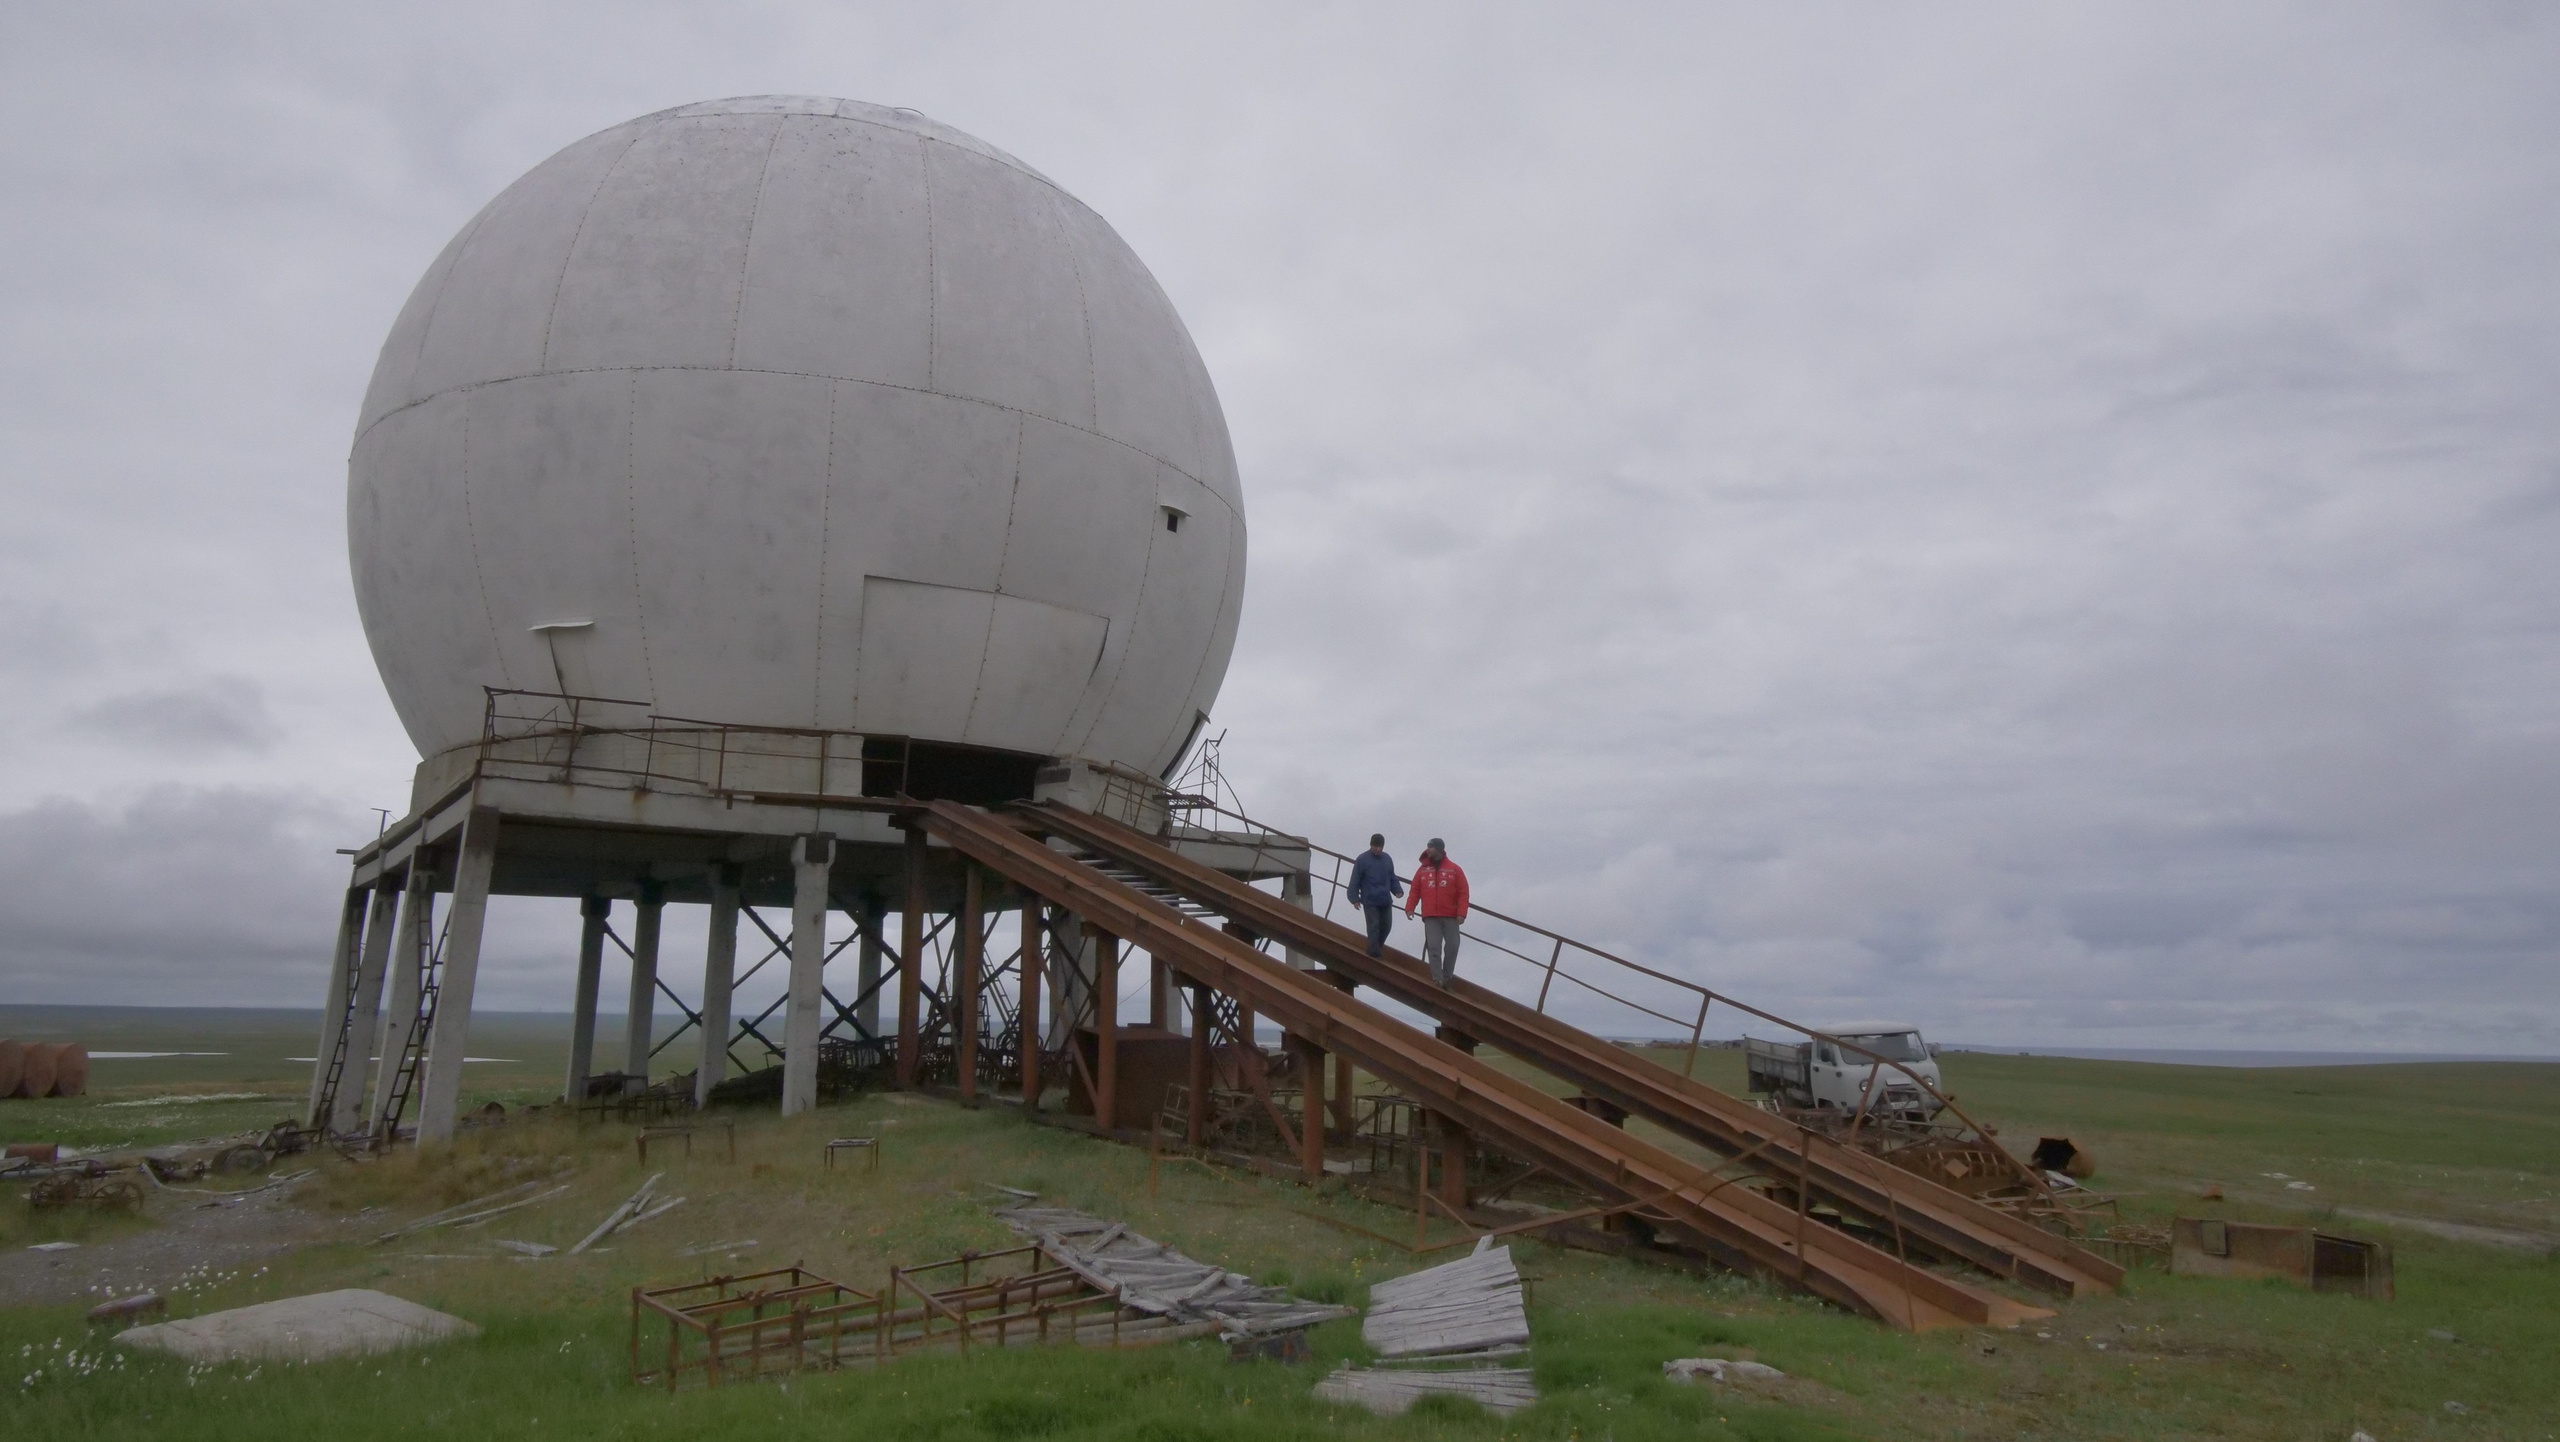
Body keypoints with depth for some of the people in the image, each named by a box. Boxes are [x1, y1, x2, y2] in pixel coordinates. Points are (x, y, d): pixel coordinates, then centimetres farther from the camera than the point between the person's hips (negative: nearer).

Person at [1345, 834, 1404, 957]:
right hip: (1370, 901, -5)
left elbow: (1392, 878, 18)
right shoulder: (1362, 859, -7)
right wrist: (1355, 898, -9)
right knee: (1374, 926, -5)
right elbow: (1355, 881, -6)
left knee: (1387, 925, 9)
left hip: (1386, 901, 5)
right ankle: (1374, 951, 2)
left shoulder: (1387, 859, 9)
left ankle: (1379, 945, 30)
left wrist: (1398, 890, 2)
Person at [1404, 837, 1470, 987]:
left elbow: (1463, 893, 1)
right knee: (1433, 948, -9)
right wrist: (1409, 907, -8)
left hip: (1450, 917, 0)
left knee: (1452, 947, -1)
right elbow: (1415, 891, 7)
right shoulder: (1423, 870, 11)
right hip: (1431, 918, 0)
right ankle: (1437, 979, -12)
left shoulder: (1454, 869, 6)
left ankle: (1447, 977, 11)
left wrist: (1461, 913, -9)